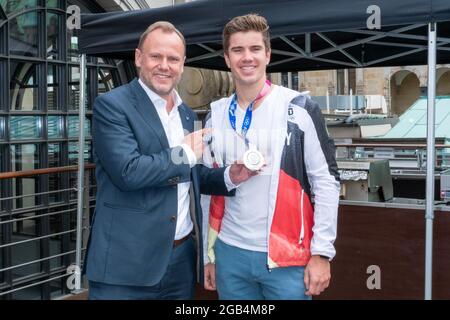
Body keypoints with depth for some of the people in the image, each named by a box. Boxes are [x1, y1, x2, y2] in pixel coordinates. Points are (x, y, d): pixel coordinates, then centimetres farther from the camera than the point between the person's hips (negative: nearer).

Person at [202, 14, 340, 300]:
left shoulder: (299, 109, -6)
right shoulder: (217, 115, 6)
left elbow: (326, 182, -6)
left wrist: (321, 253, -9)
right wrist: (208, 253, 11)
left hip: (287, 257, -3)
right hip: (230, 255, 4)